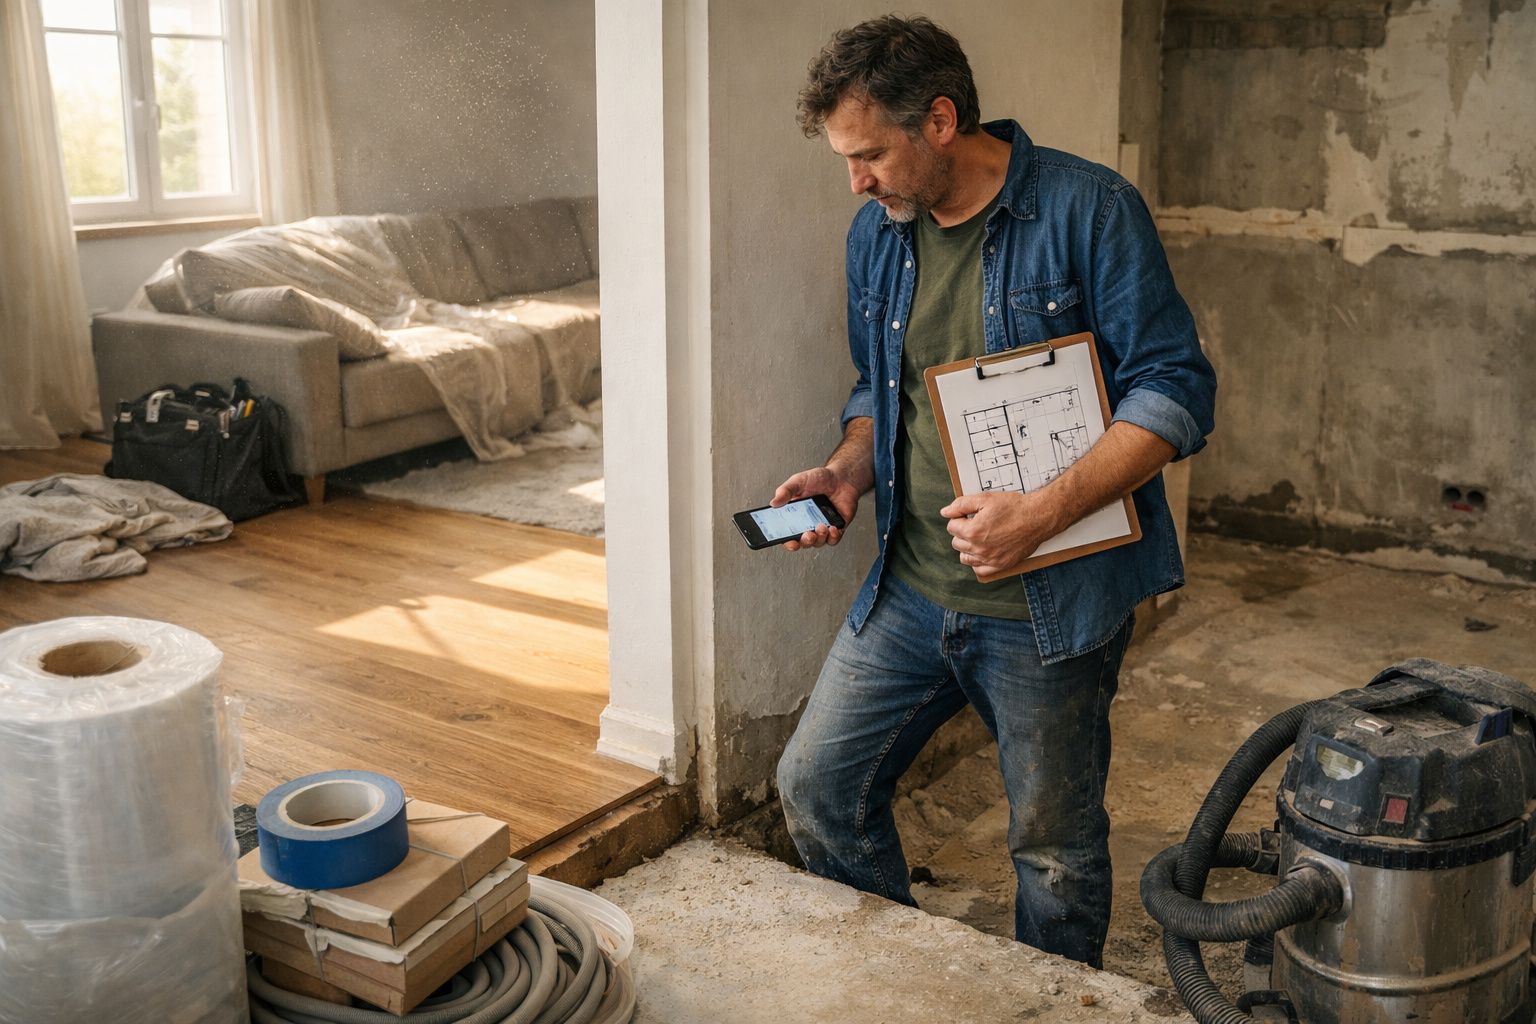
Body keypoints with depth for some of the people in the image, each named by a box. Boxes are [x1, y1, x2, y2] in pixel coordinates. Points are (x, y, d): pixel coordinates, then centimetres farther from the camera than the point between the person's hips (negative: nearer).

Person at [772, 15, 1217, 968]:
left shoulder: (1089, 210, -12)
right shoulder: (877, 234, 7)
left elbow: (1176, 390, -15)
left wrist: (1044, 510, -25)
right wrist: (848, 470, -1)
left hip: (1051, 602, -5)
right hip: (908, 593, 6)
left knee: (1056, 845, 9)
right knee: (817, 783, 9)